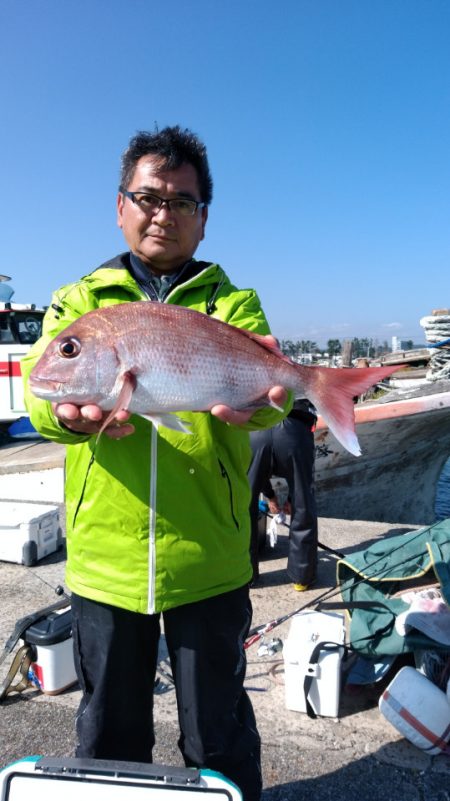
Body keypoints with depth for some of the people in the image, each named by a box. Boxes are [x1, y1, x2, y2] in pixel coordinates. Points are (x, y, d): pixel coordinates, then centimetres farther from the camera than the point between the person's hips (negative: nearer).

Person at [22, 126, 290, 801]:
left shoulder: (234, 304, 4)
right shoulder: (79, 300, 6)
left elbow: (272, 384, -14)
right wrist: (68, 412, -36)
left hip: (208, 562, -1)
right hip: (104, 560, 1)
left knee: (218, 735, 18)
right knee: (109, 734, 21)